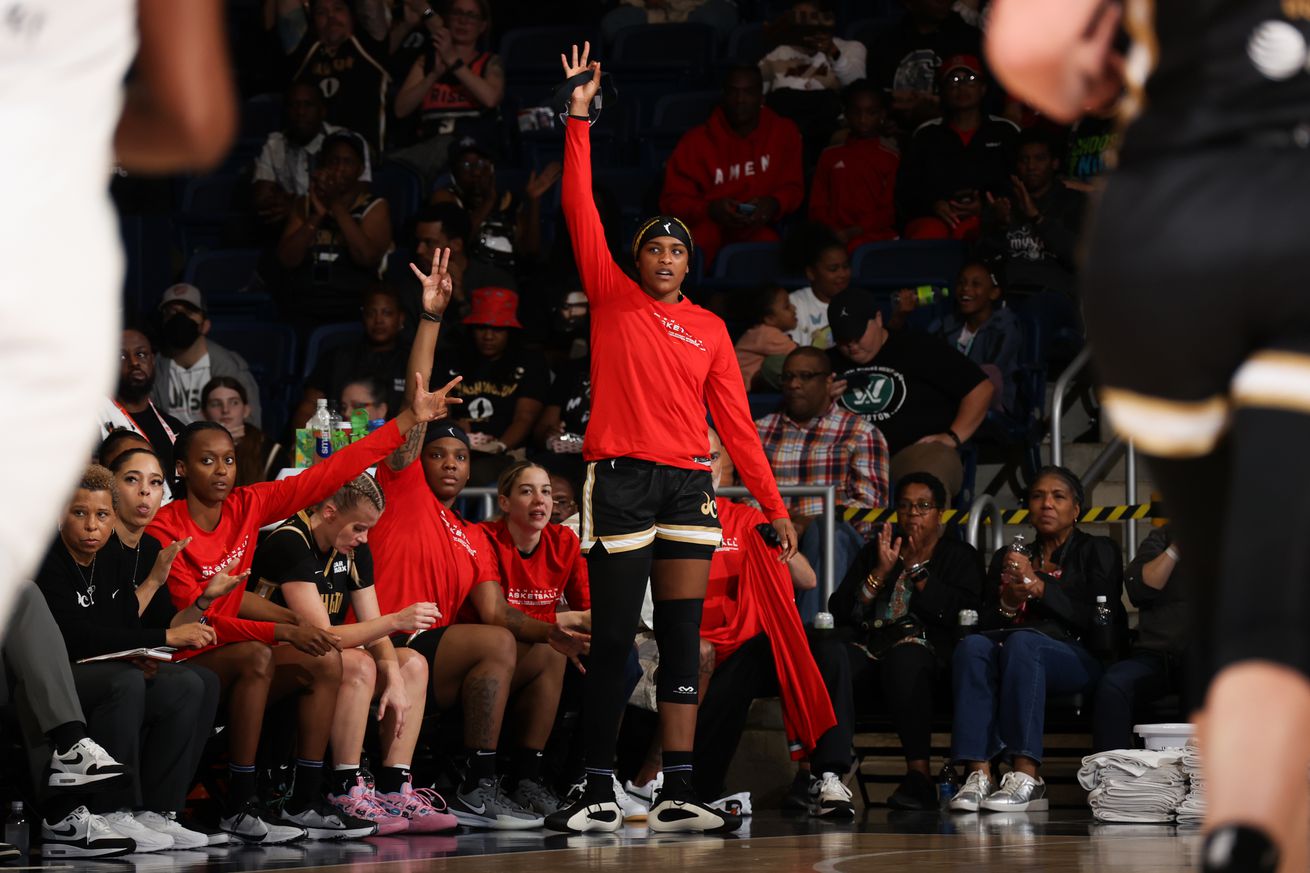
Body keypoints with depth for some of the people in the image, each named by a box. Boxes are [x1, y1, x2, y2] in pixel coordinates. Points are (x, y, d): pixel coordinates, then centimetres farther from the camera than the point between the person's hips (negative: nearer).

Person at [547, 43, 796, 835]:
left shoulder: (710, 329, 12)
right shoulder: (613, 298, 6)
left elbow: (735, 420, 12)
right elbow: (582, 213, -2)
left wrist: (774, 504, 7)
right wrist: (580, 121, -7)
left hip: (688, 485, 3)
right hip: (621, 478, -3)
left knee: (683, 641, 1)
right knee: (613, 642, -3)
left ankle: (677, 795, 0)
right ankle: (600, 794, 1)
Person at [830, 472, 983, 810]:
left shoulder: (960, 556, 18)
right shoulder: (874, 551, 26)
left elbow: (965, 613, -1)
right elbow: (839, 611, 14)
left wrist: (918, 570, -1)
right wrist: (880, 573, 3)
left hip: (929, 652, -3)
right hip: (869, 649, 3)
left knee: (905, 660, -40)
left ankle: (919, 774, -42)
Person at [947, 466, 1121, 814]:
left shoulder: (1097, 551, 13)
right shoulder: (1007, 557, 25)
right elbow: (983, 623, 15)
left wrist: (1039, 586, -8)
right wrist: (1008, 604, -7)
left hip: (1080, 658, -3)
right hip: (1010, 647, 3)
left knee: (1022, 642, -37)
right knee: (972, 646, -32)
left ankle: (1026, 776, -46)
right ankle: (978, 774, -42)